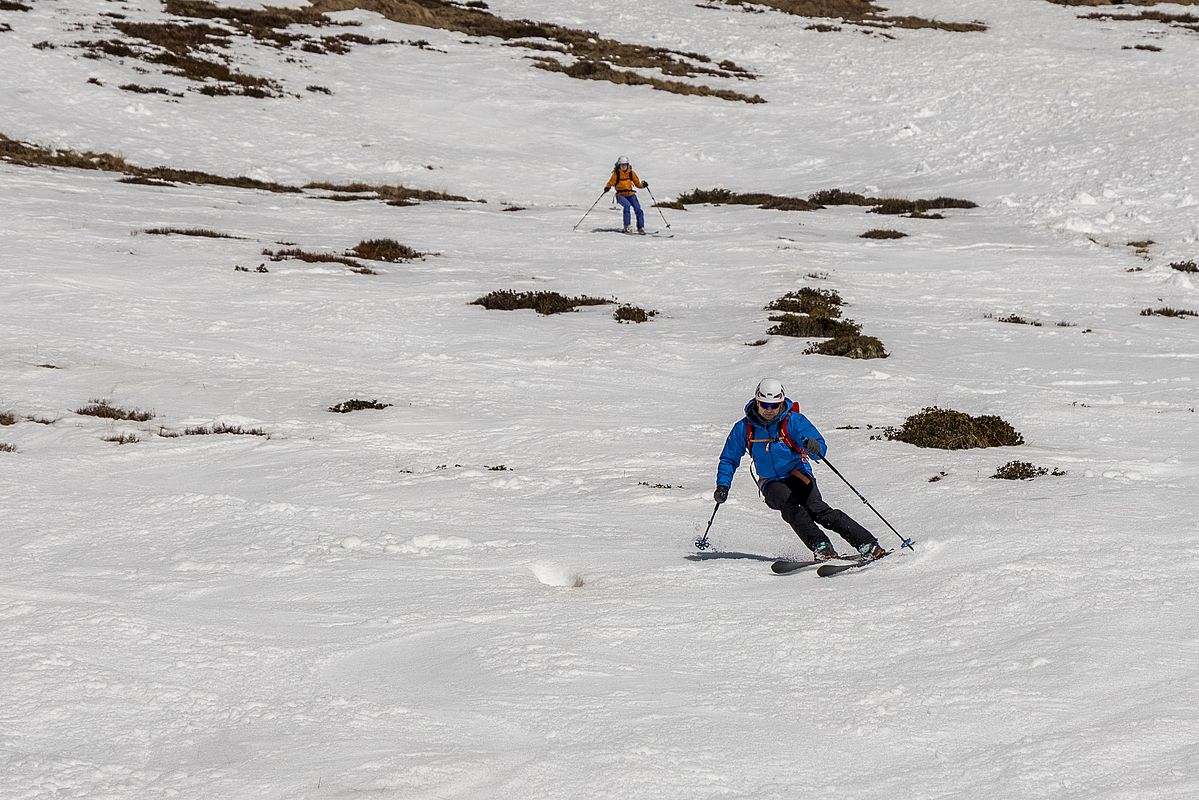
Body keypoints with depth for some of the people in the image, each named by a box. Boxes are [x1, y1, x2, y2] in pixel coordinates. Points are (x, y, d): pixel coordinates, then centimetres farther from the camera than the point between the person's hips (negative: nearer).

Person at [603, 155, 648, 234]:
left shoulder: (631, 173, 5)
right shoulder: (616, 173, -2)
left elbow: (637, 183, 7)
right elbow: (611, 182, -3)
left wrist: (642, 185, -13)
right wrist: (607, 188, -24)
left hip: (631, 194, 3)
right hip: (621, 195, -3)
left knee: (638, 209, -13)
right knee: (627, 205, -30)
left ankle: (641, 227, -2)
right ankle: (627, 226, -28)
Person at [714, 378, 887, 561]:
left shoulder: (793, 420, -7)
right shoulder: (744, 428, 0)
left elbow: (821, 448, -15)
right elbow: (729, 459, 12)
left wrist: (813, 447, -39)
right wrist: (723, 486, -2)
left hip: (797, 475, -2)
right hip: (772, 483, 2)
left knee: (816, 508, -26)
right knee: (789, 505, -32)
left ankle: (867, 544, -28)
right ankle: (821, 546, -37)